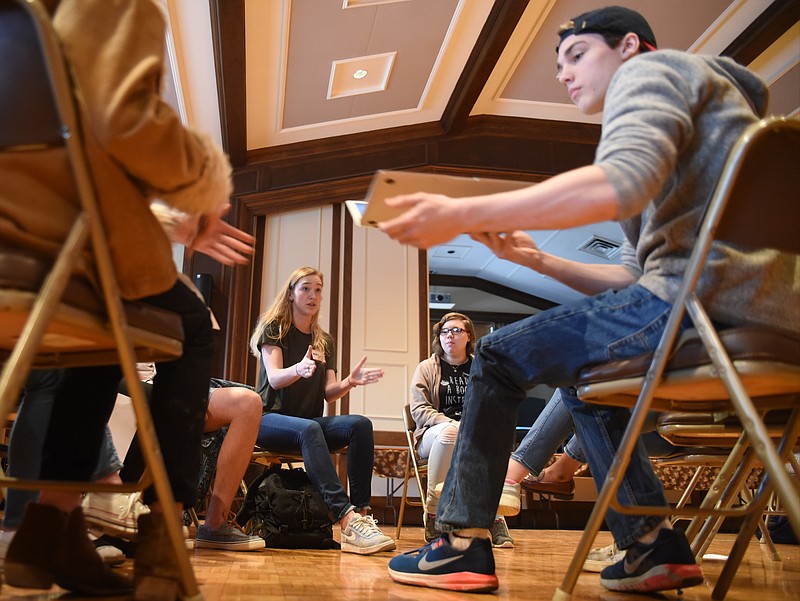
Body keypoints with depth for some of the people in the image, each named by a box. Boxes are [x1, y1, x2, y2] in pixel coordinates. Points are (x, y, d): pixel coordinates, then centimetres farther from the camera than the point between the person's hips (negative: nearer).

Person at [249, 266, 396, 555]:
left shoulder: (325, 341, 17)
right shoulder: (273, 328, 3)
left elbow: (329, 394, 7)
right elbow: (273, 378, -14)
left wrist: (350, 382, -15)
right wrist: (298, 369, -36)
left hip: (310, 422, 5)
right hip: (270, 418, -5)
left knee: (361, 424, -25)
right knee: (309, 429, -38)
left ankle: (362, 513, -35)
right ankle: (347, 518, -49)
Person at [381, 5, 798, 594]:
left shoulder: (650, 69, 3)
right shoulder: (675, 116, 32)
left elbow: (620, 183, -22)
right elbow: (633, 276, 25)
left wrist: (462, 214, -22)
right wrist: (535, 257, 19)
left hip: (709, 294, -10)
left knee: (498, 356, -2)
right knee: (581, 379, 27)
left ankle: (462, 545, 4)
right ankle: (655, 546, 20)